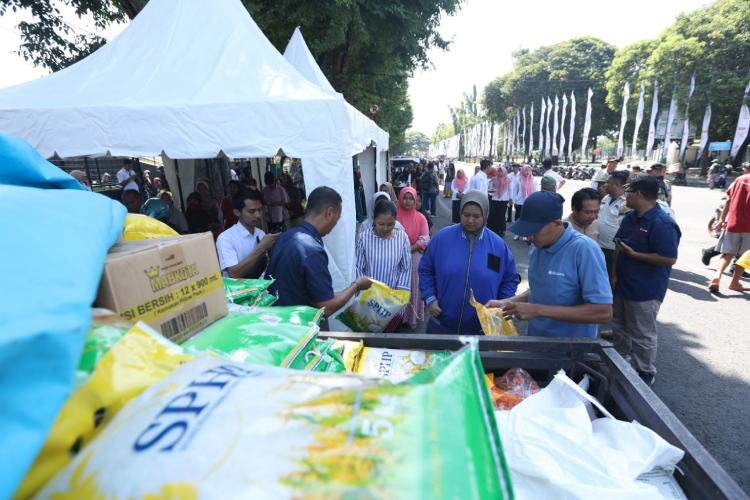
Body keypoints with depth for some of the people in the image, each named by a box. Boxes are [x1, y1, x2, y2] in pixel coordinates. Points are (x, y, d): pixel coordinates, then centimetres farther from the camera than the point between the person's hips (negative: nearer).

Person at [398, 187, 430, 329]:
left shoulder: (420, 218, 0)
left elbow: (425, 240, -6)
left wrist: (408, 250, -15)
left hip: (414, 259, 1)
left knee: (414, 287, 9)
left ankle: (412, 317, 24)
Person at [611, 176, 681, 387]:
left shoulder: (662, 224, -20)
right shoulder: (629, 218, 6)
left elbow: (670, 258, -24)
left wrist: (632, 254, -22)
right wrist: (614, 275, 3)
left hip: (645, 291, -8)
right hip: (622, 285, 8)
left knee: (642, 335, 6)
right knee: (619, 327, 22)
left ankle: (646, 373, 25)